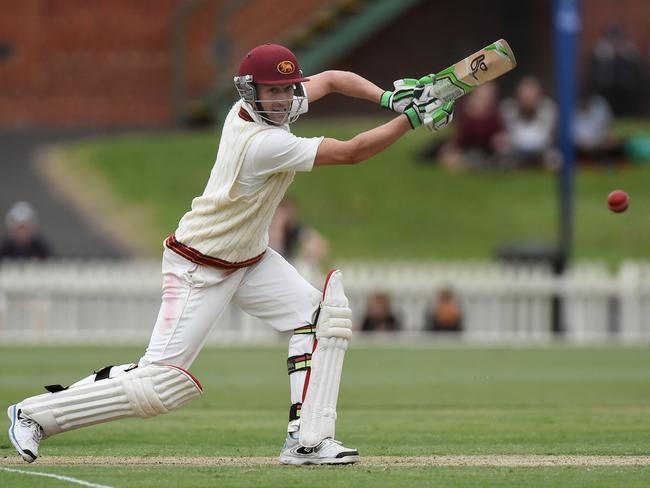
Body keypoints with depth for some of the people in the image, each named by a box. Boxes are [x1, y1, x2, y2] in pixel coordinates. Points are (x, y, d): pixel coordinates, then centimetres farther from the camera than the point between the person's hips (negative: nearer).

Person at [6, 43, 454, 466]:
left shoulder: (266, 105, -5)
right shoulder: (264, 143, -30)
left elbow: (331, 79, 9)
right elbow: (351, 153, -30)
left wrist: (387, 97, -6)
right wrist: (411, 120, -28)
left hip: (249, 258, 10)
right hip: (199, 268, -10)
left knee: (320, 315, -5)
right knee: (161, 382, -10)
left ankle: (307, 441, -7)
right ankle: (36, 414, 3)